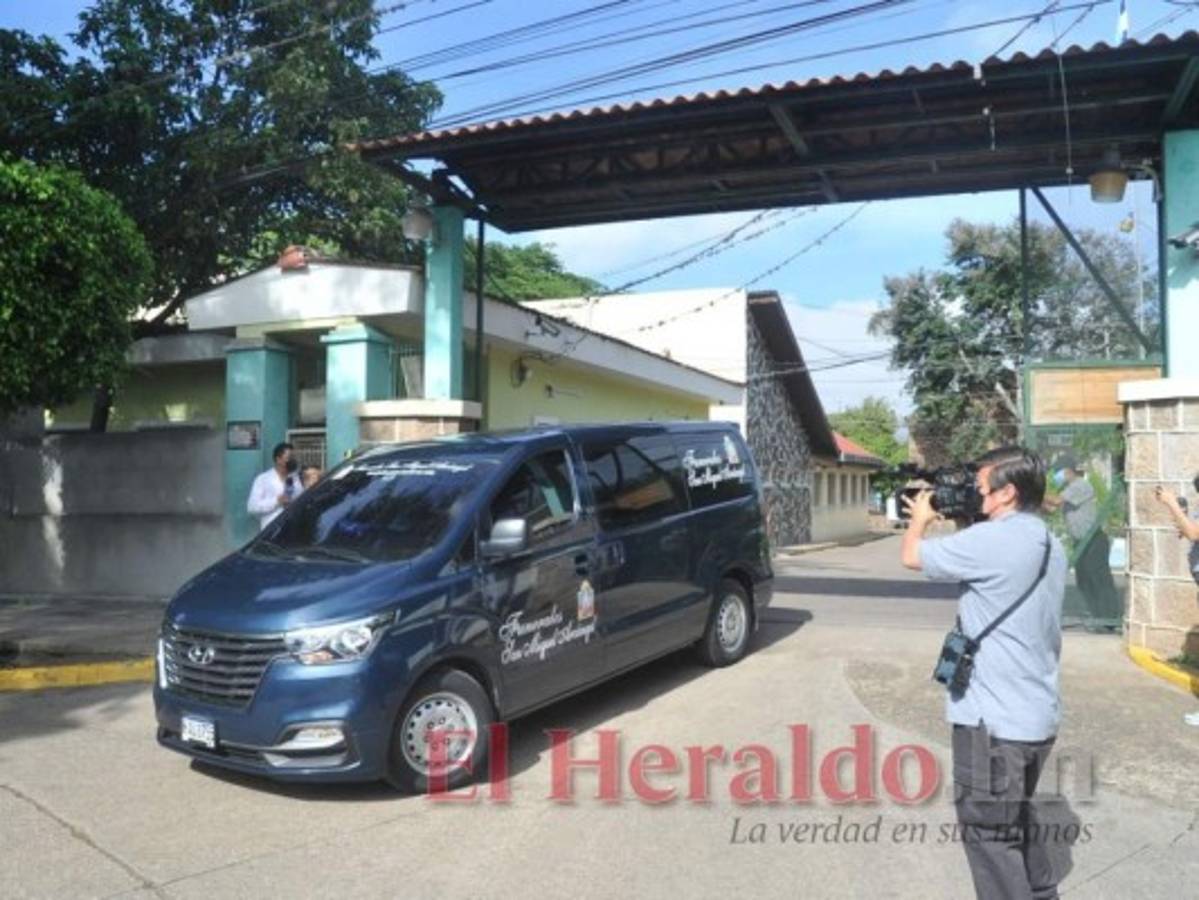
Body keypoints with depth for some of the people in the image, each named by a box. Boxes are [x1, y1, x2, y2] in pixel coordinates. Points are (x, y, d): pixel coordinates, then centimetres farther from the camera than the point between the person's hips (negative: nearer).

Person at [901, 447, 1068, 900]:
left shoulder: (993, 540, -21)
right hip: (1037, 714, 9)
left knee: (988, 832, 3)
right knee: (1016, 816, 27)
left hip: (995, 718, -9)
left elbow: (912, 556, -9)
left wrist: (922, 517, 10)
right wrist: (961, 525, 13)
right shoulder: (1049, 545, 8)